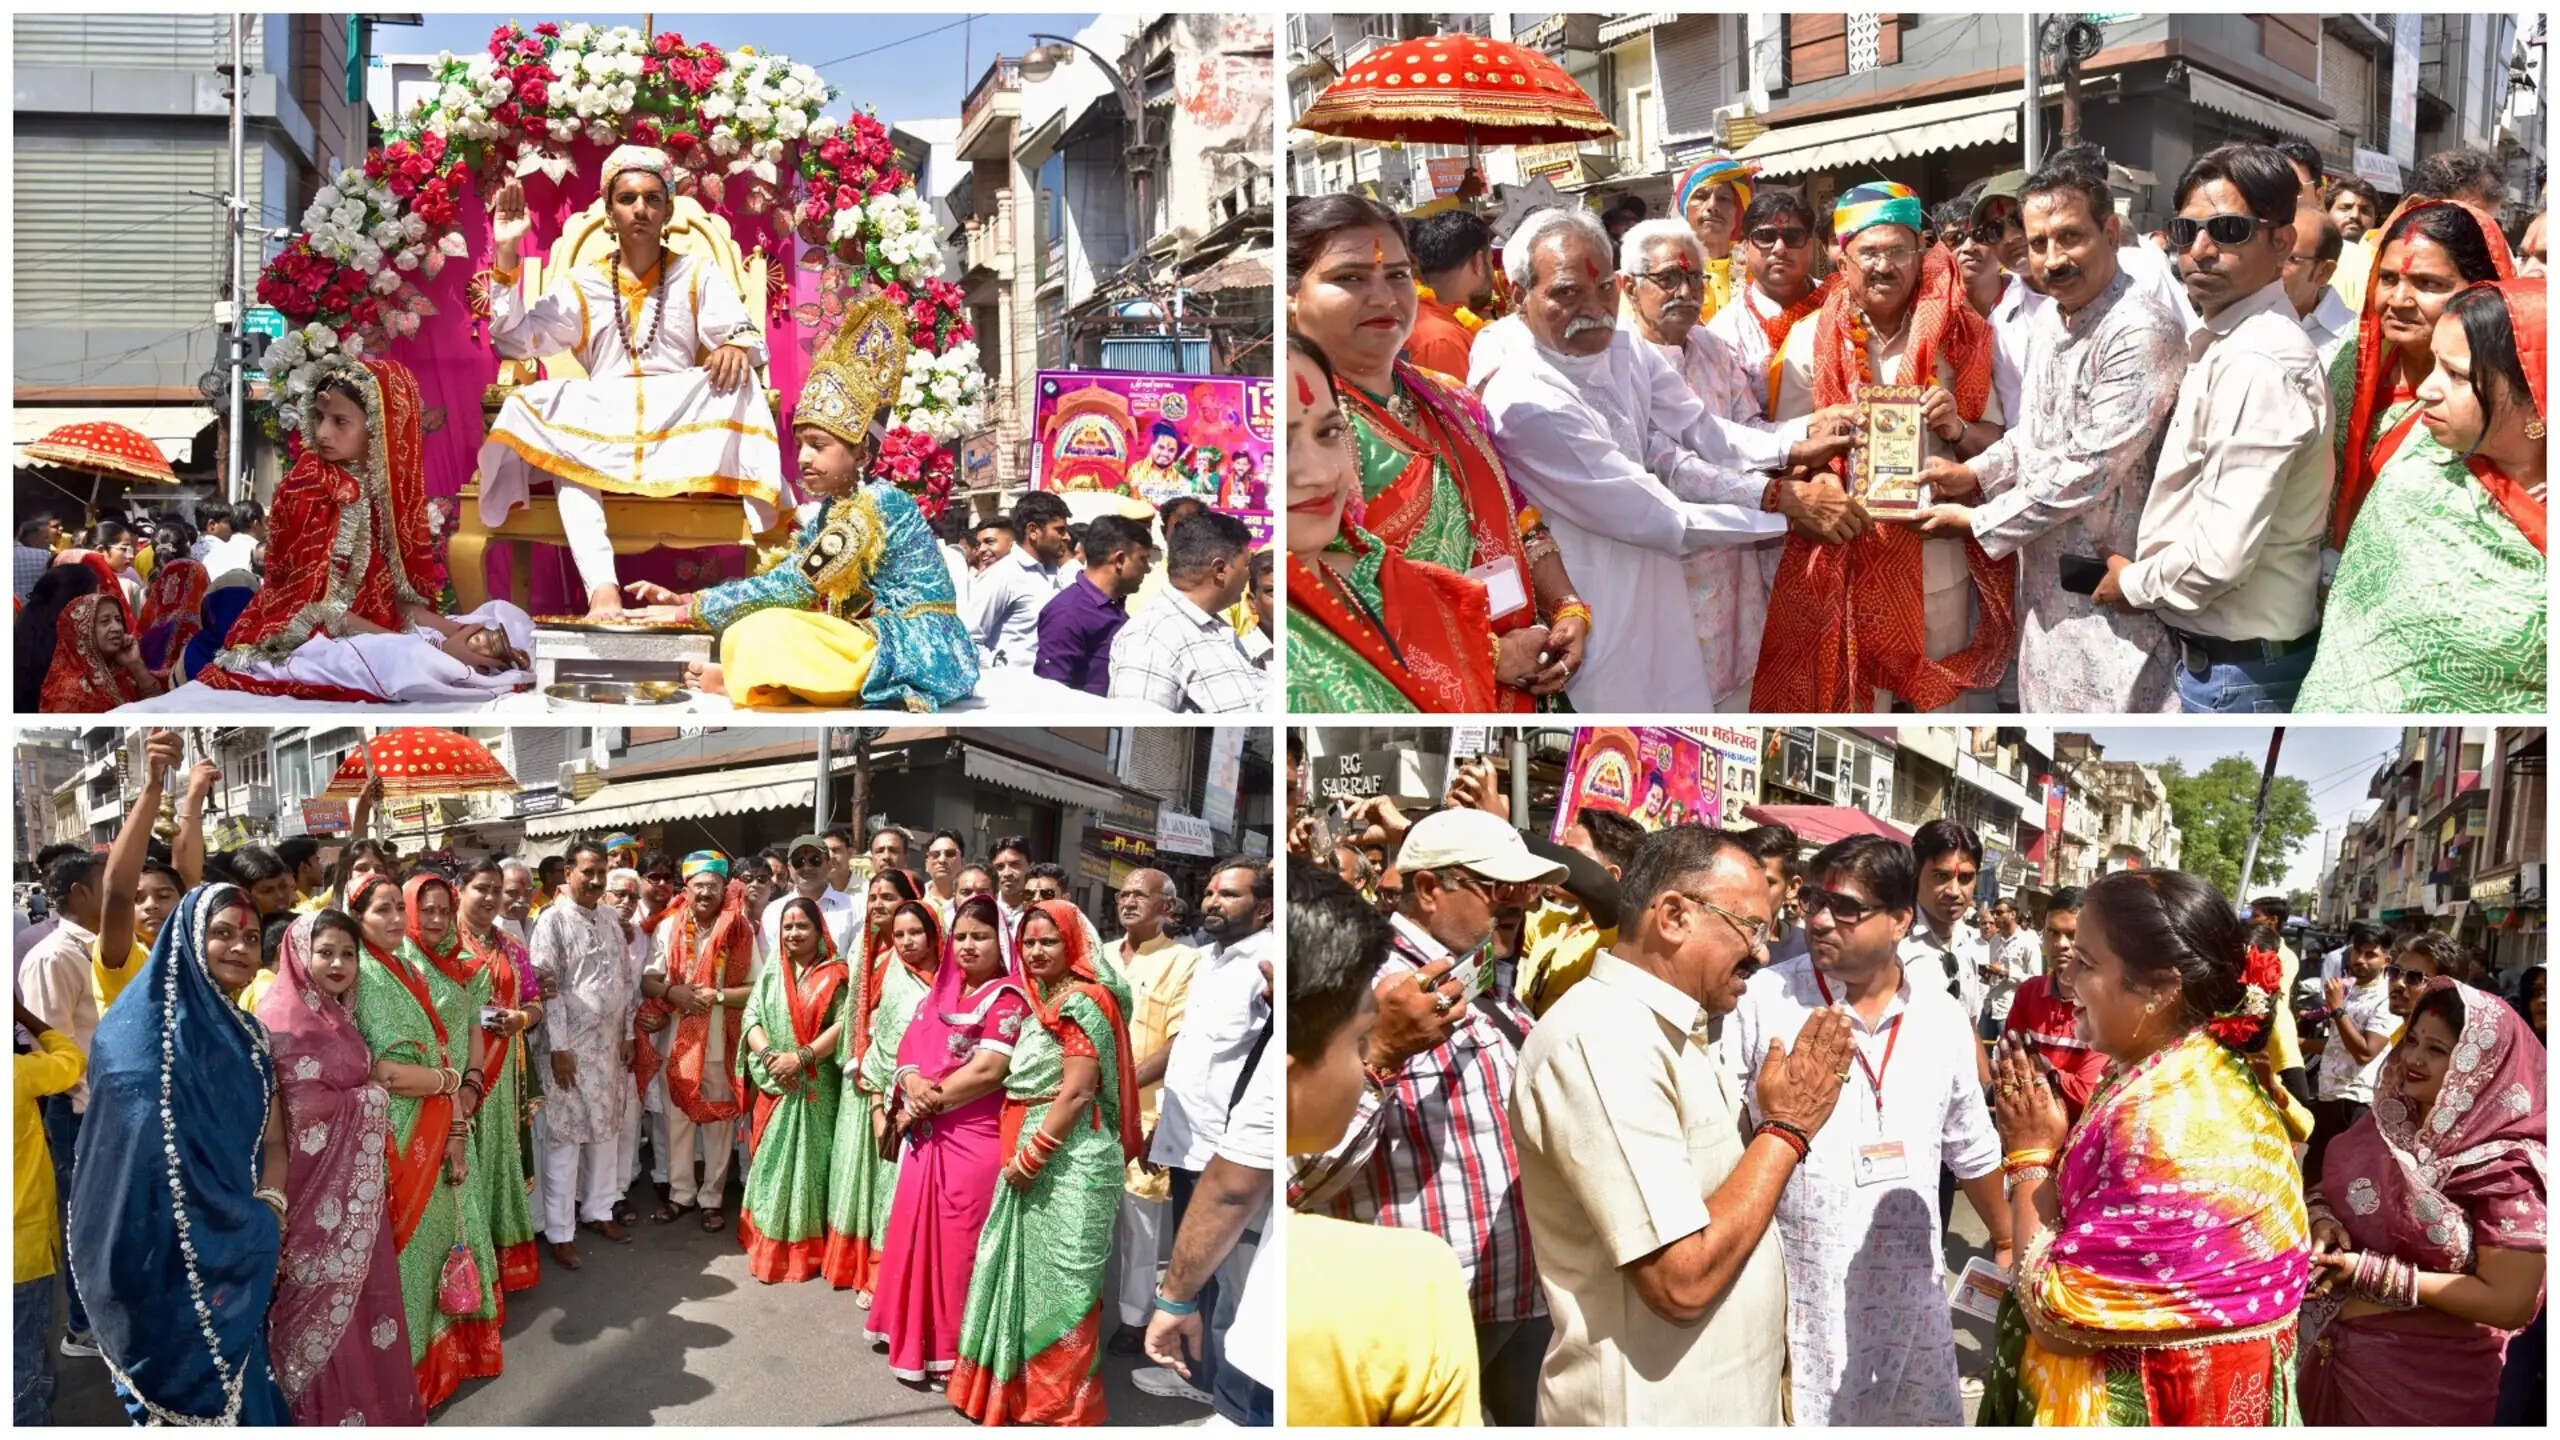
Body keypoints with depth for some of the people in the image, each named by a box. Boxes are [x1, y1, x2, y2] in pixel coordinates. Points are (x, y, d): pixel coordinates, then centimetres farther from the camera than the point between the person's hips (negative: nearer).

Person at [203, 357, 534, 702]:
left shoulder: (386, 484, 5)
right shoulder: (307, 489, -13)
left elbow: (390, 591, 4)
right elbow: (316, 608, -18)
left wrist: (455, 630, -14)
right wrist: (435, 647, -24)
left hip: (368, 629, 7)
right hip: (301, 639, -7)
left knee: (505, 618, 0)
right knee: (404, 661, -37)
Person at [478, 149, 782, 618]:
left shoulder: (697, 274, 13)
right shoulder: (582, 285, 14)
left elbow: (748, 335, 0)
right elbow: (514, 340, 6)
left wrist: (738, 346, -26)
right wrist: (507, 253, -2)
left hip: (681, 420, 0)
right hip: (601, 420, 1)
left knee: (736, 383, -30)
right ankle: (603, 592, -49)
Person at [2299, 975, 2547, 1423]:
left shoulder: (2506, 1166, -19)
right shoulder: (2389, 1121, 0)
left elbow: (2509, 1302, -21)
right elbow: (2324, 1183, 10)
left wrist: (2371, 1273, -23)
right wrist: (2321, 1220, -13)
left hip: (2425, 1381, -5)